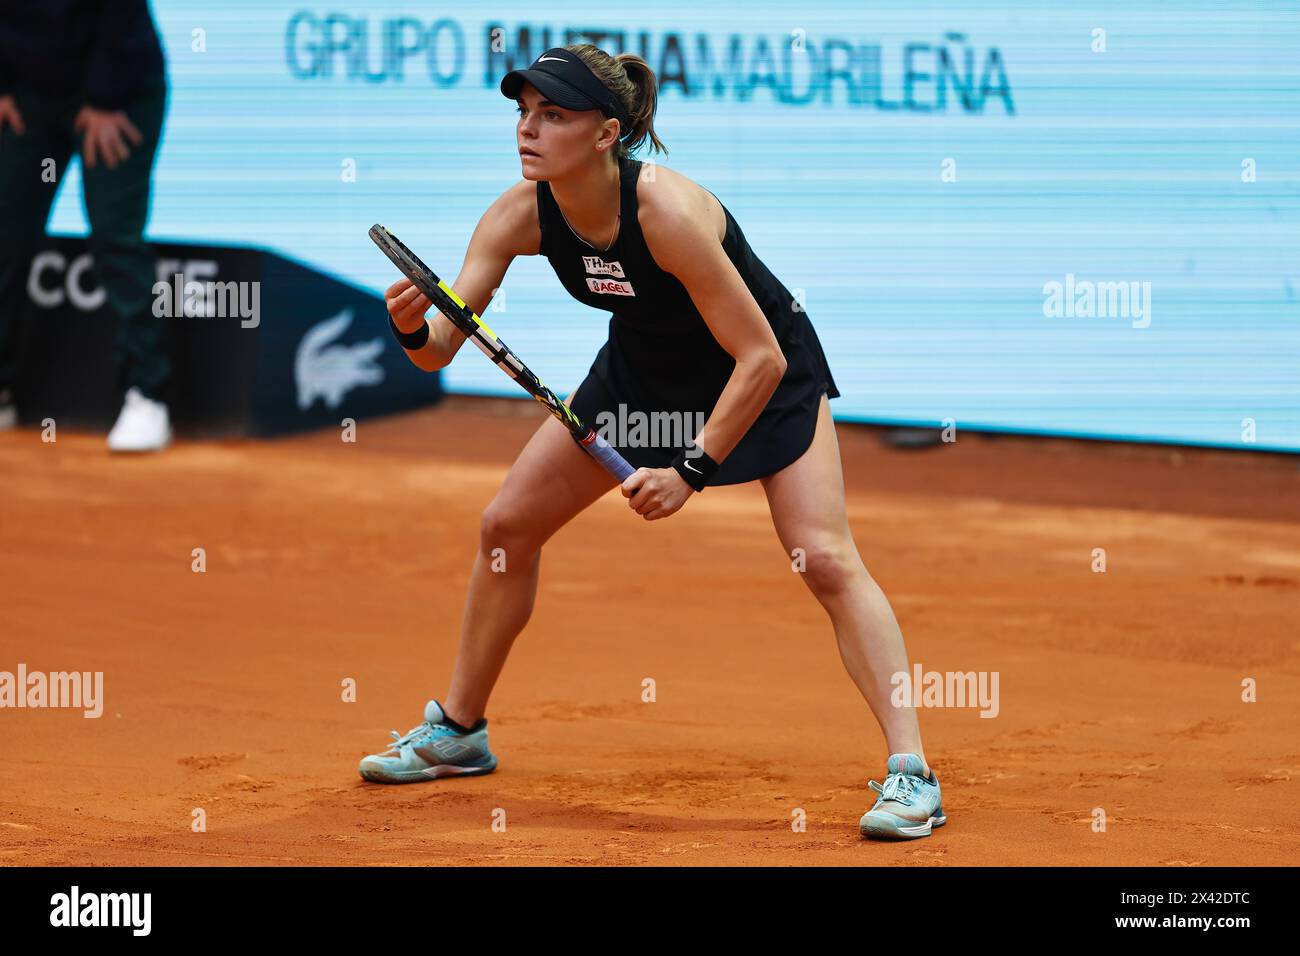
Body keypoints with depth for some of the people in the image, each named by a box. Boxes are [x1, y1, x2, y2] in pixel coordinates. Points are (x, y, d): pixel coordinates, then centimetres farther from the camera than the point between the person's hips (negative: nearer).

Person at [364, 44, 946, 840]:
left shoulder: (668, 212, -37)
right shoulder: (520, 216, -20)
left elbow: (762, 358, -32)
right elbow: (441, 349, -18)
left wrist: (692, 470, -34)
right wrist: (413, 329, -42)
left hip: (765, 374, -6)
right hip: (645, 370, 6)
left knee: (824, 557, -21)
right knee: (508, 525, 6)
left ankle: (912, 776, -19)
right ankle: (458, 734, 25)